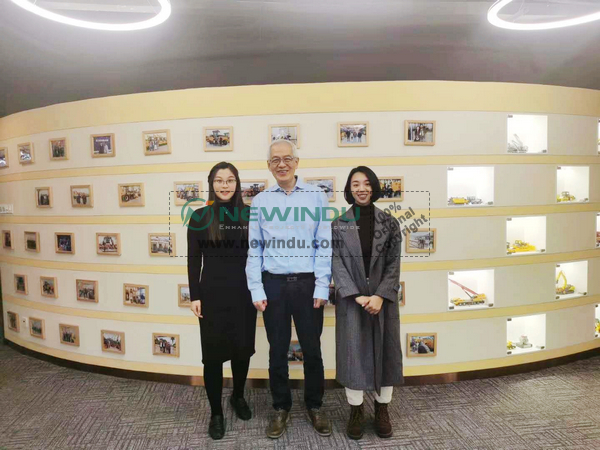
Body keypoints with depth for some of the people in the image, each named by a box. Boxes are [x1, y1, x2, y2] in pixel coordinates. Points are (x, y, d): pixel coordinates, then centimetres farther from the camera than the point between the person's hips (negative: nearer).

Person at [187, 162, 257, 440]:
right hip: (212, 293, -1)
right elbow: (193, 260, 0)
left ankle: (238, 397, 40)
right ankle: (216, 413, 26)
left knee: (242, 348, 13)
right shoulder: (200, 217, -2)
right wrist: (194, 296, -4)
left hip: (243, 292, 2)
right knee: (213, 353, 6)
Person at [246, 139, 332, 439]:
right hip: (273, 284, 1)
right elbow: (254, 249, 4)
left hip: (308, 283, -1)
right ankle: (281, 408, 32)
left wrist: (322, 288, -6)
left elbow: (324, 245, -2)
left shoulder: (316, 197, 0)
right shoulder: (260, 201, 4)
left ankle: (315, 406, 33)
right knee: (277, 351, 13)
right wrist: (257, 290, -2)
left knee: (312, 350, 12)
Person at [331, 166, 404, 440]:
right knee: (353, 353, 5)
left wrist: (380, 296, -14)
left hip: (383, 299, 1)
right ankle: (356, 411, 23)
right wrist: (357, 296, -16)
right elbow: (337, 264, -6)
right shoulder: (338, 225, 0)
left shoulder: (389, 223, 1)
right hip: (351, 300, -1)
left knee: (385, 352, 9)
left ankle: (382, 410, 27)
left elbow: (394, 264, -2)